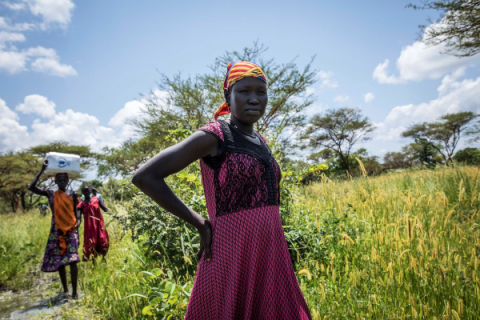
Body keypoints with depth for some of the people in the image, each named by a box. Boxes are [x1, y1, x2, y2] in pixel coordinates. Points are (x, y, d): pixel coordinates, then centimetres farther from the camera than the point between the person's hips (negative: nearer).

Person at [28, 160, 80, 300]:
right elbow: (31, 187, -10)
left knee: (72, 260, -11)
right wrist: (42, 170, -9)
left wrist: (77, 225, -6)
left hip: (71, 231, -1)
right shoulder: (50, 194, 3)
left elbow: (76, 213, 9)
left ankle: (74, 291, -4)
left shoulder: (72, 195, 5)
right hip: (57, 232, 1)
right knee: (59, 261, 9)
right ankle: (65, 290, 23)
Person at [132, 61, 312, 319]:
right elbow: (144, 177, -14)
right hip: (233, 256, -7)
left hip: (270, 257, 7)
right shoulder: (214, 135, -10)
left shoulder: (261, 142, 12)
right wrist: (200, 224, -11)